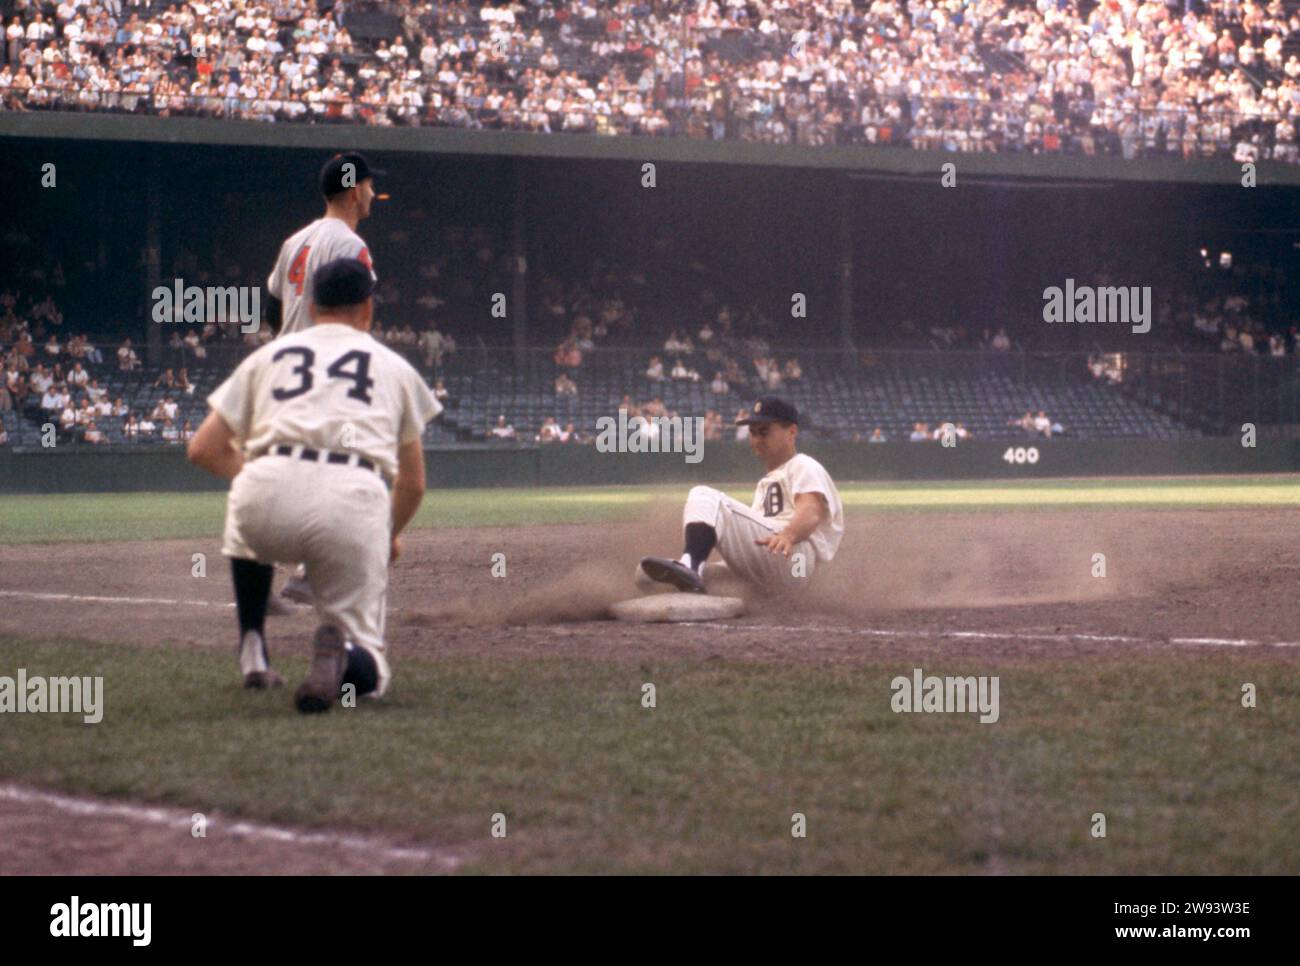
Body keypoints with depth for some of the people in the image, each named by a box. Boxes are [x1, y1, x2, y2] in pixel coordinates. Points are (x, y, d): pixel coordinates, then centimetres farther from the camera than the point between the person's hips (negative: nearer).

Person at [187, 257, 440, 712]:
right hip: (355, 503, -1)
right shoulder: (395, 366, 27)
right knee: (367, 671, 10)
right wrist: (390, 535, 52)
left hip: (265, 496, 1)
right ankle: (344, 652, -27)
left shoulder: (269, 355, 26)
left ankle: (252, 652, 26)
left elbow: (203, 450, 23)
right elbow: (413, 483, 32)